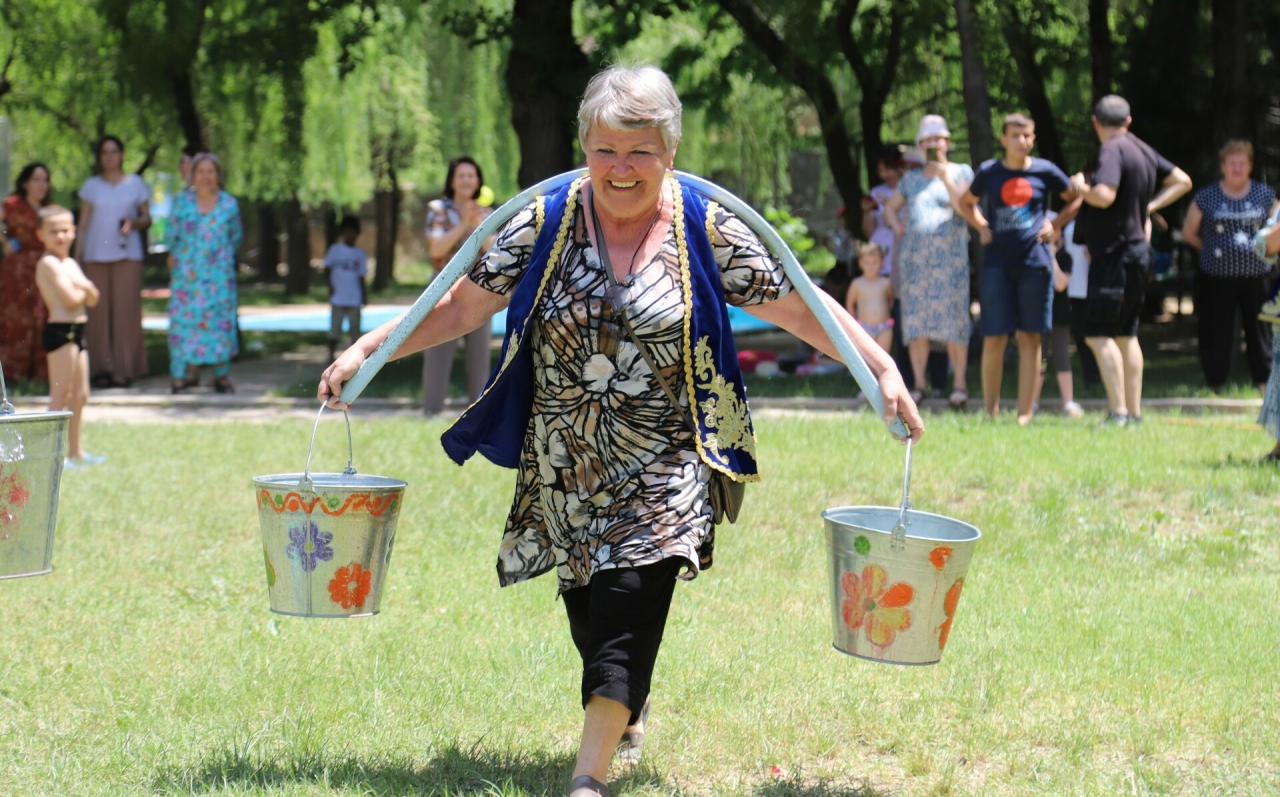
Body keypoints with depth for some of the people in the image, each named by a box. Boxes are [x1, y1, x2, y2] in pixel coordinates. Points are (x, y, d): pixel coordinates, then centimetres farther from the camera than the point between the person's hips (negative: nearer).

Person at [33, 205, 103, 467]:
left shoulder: (70, 264, 17)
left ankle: (75, 450, 24)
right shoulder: (49, 263, -12)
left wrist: (84, 288, -11)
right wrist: (85, 289, 0)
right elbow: (71, 299, -19)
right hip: (60, 330, -10)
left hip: (76, 331, 10)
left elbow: (93, 298, 10)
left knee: (80, 394, 15)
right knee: (61, 393, -10)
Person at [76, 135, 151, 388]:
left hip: (127, 254, -1)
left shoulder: (135, 184, 11)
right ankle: (102, 367, 1)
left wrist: (133, 222, -10)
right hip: (96, 255, 1)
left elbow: (147, 219, 12)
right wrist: (76, 258, 3)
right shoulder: (91, 186, 12)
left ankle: (124, 369, -3)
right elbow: (83, 223, 10)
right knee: (99, 310, -4)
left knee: (126, 309, -6)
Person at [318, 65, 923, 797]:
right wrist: (366, 350, -4)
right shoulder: (546, 223, -2)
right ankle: (629, 710, 42)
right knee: (588, 606, 12)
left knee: (630, 600, -15)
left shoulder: (707, 228, -5)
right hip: (565, 463, 3)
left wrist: (883, 369, -6)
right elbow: (464, 305, 2)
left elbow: (798, 307, 0)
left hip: (661, 463, -2)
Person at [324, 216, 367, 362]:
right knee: (335, 329, 0)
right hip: (338, 298, -2)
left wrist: (364, 295, 7)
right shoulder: (335, 250, 1)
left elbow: (361, 276, 11)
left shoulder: (360, 253, 9)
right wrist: (330, 286, -13)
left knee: (355, 330, 3)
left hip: (355, 299, 2)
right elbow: (327, 269, 0)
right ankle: (331, 356, 7)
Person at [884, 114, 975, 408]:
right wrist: (896, 225, 7)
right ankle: (919, 384, 4)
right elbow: (891, 207, 27)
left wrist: (945, 176, -16)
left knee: (953, 317, -8)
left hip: (949, 254, -3)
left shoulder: (961, 172, 6)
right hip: (914, 255, 3)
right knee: (916, 320, 0)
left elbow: (963, 206, -8)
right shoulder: (911, 179, 16)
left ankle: (959, 382, -4)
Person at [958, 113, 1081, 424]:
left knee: (1029, 339, 1)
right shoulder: (988, 172, 5)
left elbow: (1077, 198, 15)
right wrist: (982, 227, 5)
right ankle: (990, 411, 8)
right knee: (994, 339, -3)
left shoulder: (1045, 171, 2)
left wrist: (1055, 225, 2)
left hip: (1035, 261, 0)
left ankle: (1025, 413, 6)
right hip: (997, 262, 0)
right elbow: (966, 203, 21)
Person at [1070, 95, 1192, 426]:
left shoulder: (1113, 151, -15)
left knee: (1099, 335, -10)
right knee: (1126, 335, 15)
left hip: (1115, 254, -9)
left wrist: (1080, 186, -9)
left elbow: (1104, 196, -28)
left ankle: (1118, 411, -16)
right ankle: (1134, 411, 16)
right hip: (1138, 252, 9)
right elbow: (1182, 181, 22)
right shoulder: (1143, 150, 12)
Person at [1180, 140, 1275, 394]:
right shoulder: (1206, 197, 3)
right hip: (1218, 276, -1)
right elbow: (1188, 233, 11)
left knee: (1259, 329, 1)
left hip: (1255, 275, 1)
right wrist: (1212, 249, 8)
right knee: (1218, 332, 2)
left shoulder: (1264, 195, 7)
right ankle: (1214, 383, 13)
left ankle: (1264, 381, 11)